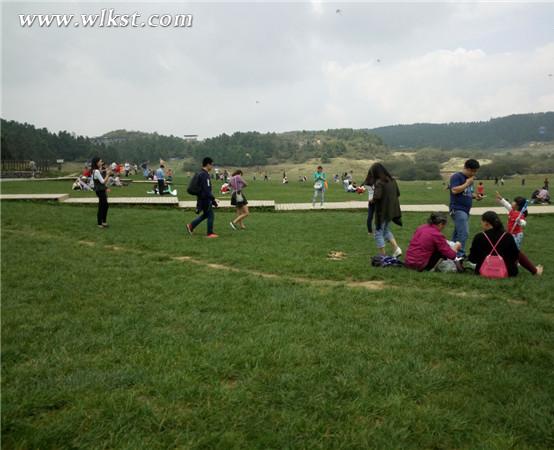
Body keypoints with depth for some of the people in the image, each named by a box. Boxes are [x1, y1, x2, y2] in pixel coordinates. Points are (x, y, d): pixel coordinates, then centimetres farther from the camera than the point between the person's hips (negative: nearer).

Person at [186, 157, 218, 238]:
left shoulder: (201, 173, 14)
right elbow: (206, 189, -23)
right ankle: (210, 233, 7)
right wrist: (213, 199, -19)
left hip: (201, 198, 10)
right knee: (210, 215, 0)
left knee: (206, 214, 20)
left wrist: (212, 199, 23)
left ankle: (191, 226, 19)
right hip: (205, 198, -10)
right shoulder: (204, 175, -18)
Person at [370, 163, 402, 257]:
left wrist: (372, 199, -10)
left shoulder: (379, 182, -19)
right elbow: (398, 193, 13)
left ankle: (383, 256, 10)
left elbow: (377, 196, -30)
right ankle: (396, 248, 11)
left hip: (382, 212, -7)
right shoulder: (392, 180, 4)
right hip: (391, 210, 8)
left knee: (379, 233, 7)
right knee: (386, 230, 25)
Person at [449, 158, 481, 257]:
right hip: (458, 209, -9)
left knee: (458, 233, 12)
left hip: (465, 210, 9)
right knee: (464, 233, -16)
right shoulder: (456, 177, -9)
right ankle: (460, 255, -14)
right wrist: (467, 183, -15)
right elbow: (454, 190, -22)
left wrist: (475, 196, 7)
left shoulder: (469, 178, 18)